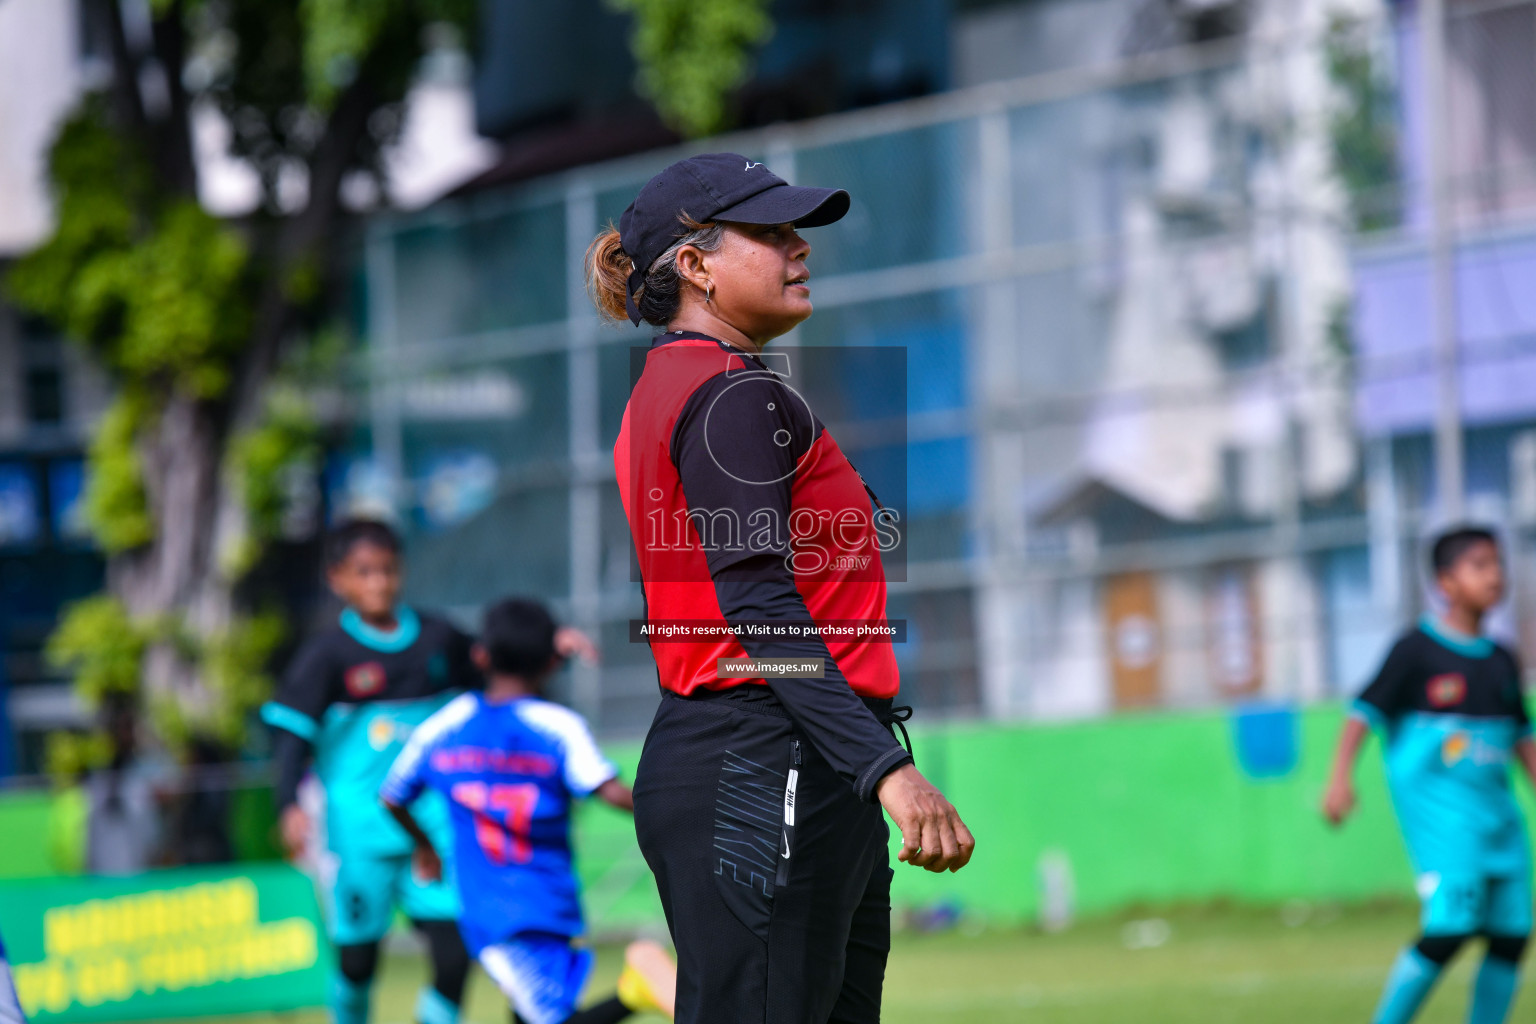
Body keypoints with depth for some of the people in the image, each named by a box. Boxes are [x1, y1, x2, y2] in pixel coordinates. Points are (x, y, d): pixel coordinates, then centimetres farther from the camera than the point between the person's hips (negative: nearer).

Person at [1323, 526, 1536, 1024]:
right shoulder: (1418, 649, -5)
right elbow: (1366, 711, -8)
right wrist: (1340, 778, -19)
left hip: (1495, 802, 7)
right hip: (1436, 799, -7)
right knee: (1451, 924, -19)